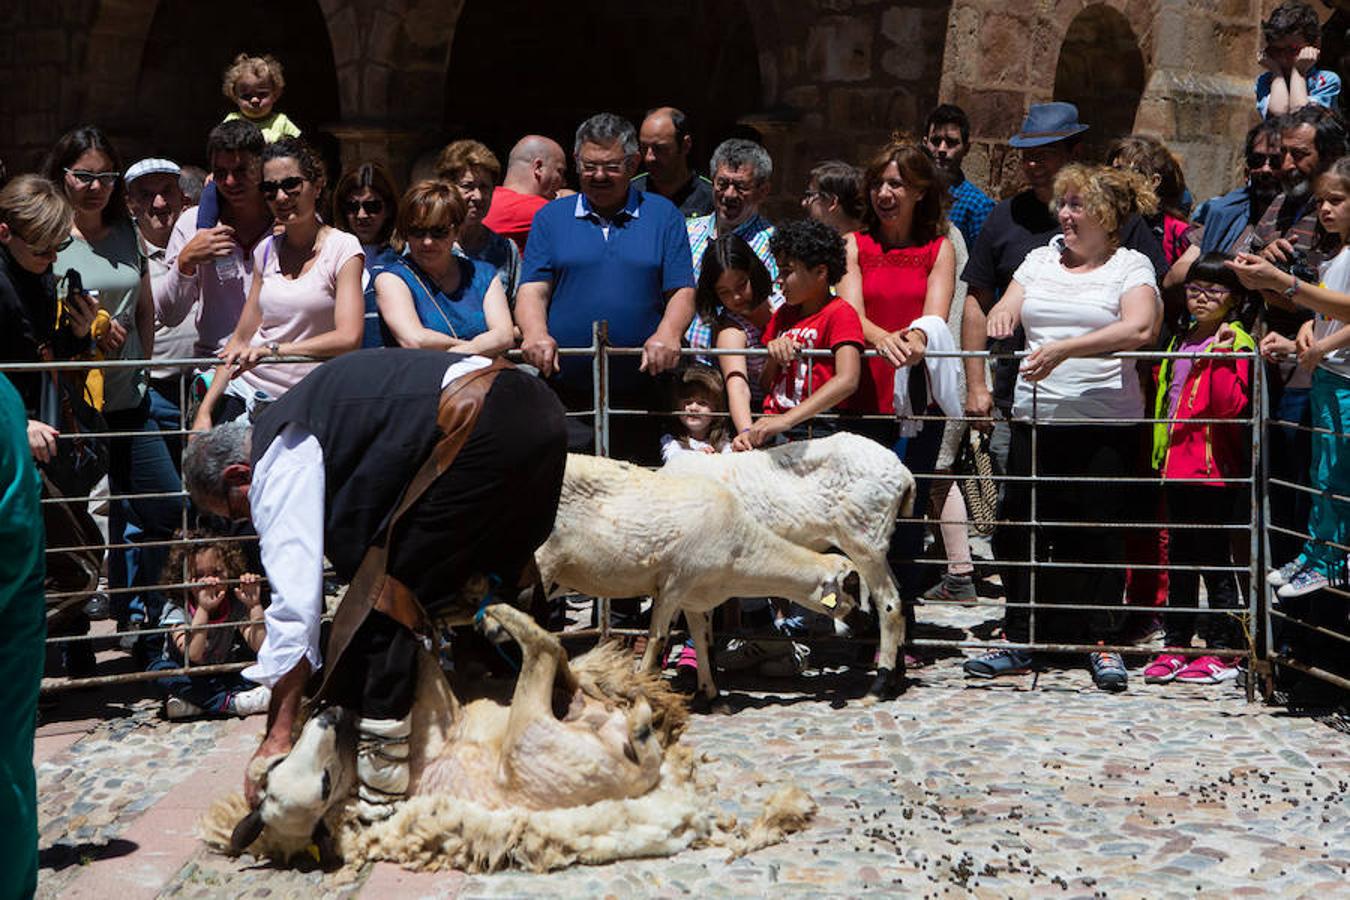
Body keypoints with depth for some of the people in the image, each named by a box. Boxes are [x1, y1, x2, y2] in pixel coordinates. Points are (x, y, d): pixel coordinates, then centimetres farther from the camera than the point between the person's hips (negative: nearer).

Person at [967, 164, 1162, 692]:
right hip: (1036, 417, 4)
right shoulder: (1041, 260, 17)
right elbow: (1004, 312, 9)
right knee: (1022, 527, 3)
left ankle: (1102, 645, 10)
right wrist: (1001, 315, -17)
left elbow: (1138, 329, -16)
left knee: (1097, 530, -1)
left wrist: (1064, 348, -25)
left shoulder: (1131, 266, 1)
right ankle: (1020, 642, 14)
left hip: (1107, 421, -4)